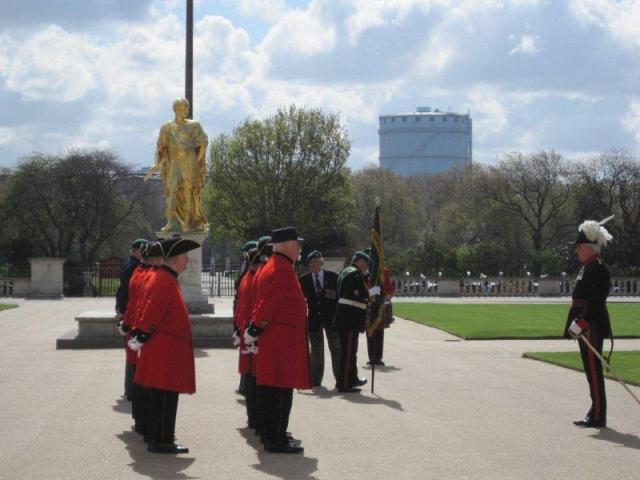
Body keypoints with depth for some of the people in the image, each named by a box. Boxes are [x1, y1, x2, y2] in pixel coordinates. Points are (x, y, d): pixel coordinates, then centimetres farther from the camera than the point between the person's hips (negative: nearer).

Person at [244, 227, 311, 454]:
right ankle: (276, 440, -3)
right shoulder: (283, 269, -17)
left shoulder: (271, 266, 17)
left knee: (272, 390, 15)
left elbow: (265, 303, 18)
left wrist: (255, 330, 16)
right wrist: (255, 330, -16)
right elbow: (268, 304, -22)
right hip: (283, 340, -10)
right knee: (280, 391, -6)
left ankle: (273, 435, 22)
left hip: (273, 340, 10)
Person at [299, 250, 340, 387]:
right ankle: (316, 380, 14)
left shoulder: (333, 277, -2)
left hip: (331, 316, -1)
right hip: (314, 318, 1)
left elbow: (340, 295, 0)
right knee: (316, 350, 7)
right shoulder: (304, 279, 2)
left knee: (336, 348, 2)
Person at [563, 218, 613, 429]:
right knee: (592, 371, 13)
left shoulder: (597, 268, -16)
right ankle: (595, 414, 19)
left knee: (594, 371, -6)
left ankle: (598, 417, -2)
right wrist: (579, 323, 18)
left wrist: (582, 323, -24)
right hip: (586, 329, 10)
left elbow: (596, 301, -22)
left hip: (592, 329, -10)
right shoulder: (588, 267, 16)